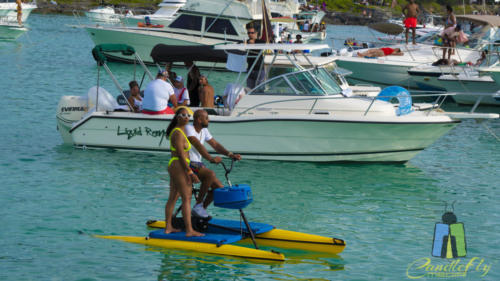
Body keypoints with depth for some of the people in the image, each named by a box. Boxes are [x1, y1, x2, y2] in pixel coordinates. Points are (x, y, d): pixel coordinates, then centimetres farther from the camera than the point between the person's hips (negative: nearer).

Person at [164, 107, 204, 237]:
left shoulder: (178, 131, 15)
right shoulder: (178, 133, -17)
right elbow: (181, 155, -20)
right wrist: (191, 173, -19)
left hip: (173, 166, 11)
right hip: (180, 167, -11)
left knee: (172, 198, 14)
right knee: (187, 199, -10)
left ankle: (168, 227, 19)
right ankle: (189, 230, -12)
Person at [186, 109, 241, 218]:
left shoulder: (204, 131, 12)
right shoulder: (188, 129, -16)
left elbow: (215, 145, 12)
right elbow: (198, 145, -28)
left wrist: (230, 154, -3)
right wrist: (211, 159, -36)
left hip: (198, 164, 9)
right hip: (187, 163, -9)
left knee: (219, 187, -3)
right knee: (210, 174, -32)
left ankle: (201, 209, 12)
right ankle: (198, 206, -22)